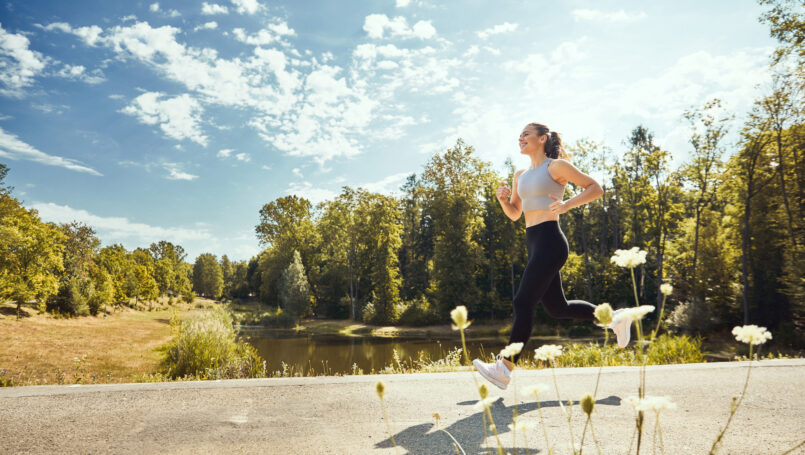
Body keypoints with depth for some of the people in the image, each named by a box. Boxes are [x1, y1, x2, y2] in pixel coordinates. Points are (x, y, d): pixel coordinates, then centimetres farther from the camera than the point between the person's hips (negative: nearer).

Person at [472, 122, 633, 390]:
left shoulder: (556, 166, -2)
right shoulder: (521, 175, 19)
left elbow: (595, 188, -2)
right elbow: (514, 214, 22)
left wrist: (566, 204, -16)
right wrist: (503, 199, 2)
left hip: (549, 241, -9)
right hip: (534, 244, 9)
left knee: (522, 303, -13)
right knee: (557, 308, 15)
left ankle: (504, 368, -11)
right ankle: (613, 319, 32)